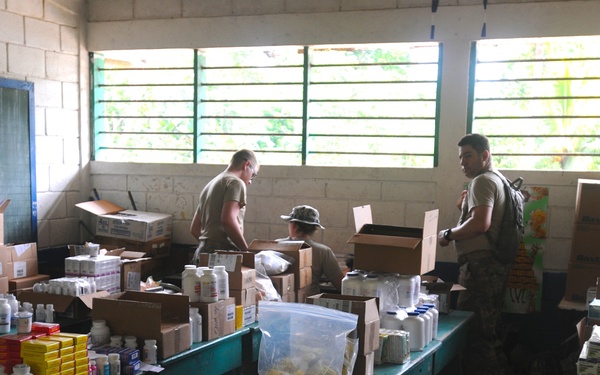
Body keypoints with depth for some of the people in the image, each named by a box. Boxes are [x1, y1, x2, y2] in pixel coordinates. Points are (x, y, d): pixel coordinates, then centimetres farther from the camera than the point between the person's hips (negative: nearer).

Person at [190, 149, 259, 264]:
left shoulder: (210, 185, 23)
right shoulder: (236, 183, -4)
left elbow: (194, 229, 25)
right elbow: (228, 219, -19)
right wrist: (246, 251, -13)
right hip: (222, 252, -9)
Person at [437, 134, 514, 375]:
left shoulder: (482, 181, -10)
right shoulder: (497, 180, 21)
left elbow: (481, 224, -24)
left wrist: (448, 234, -12)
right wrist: (465, 208, 13)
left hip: (481, 266, -11)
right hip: (491, 265, 11)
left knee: (472, 330, -10)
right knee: (486, 331, 16)